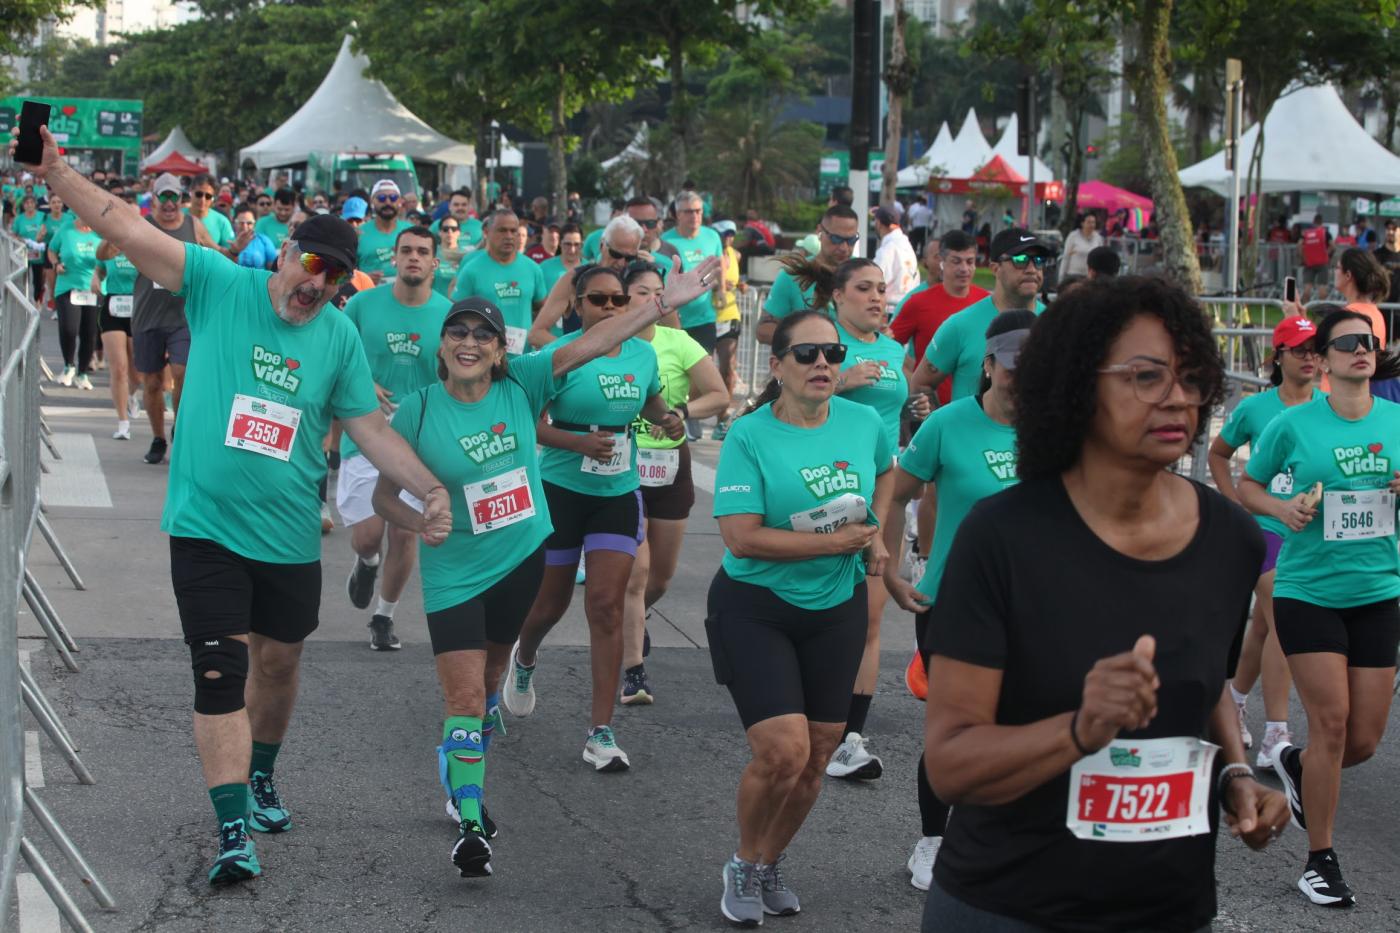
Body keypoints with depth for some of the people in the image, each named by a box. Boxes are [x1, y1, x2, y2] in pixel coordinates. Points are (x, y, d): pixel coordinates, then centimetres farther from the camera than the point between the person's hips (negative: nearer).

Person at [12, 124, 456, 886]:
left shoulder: (340, 338, 2)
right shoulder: (220, 287, -8)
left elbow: (370, 426, 7)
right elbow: (131, 232, -14)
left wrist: (430, 489, -3)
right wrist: (56, 173, -24)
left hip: (289, 536, 4)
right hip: (206, 527, -4)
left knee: (278, 660, 17)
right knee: (220, 672, -9)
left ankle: (259, 780, 43)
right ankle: (234, 830, -8)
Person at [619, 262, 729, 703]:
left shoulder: (678, 343, -5)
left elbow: (720, 396, -6)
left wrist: (680, 411, -21)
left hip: (671, 464, 2)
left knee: (662, 572, 14)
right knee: (636, 571, -11)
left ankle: (632, 621, 47)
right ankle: (634, 672, -5)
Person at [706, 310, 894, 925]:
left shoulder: (863, 423, -3)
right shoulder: (749, 436, -16)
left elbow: (884, 471, 21)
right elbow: (741, 537, -23)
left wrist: (876, 535, 4)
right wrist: (837, 540, -20)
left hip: (837, 607, 5)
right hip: (755, 608, -5)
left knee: (818, 756, 8)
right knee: (782, 751, -16)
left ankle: (772, 863, 32)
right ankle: (744, 866, 10)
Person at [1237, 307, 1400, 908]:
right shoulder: (1294, 424, -5)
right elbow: (1248, 486, 8)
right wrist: (1283, 509, -12)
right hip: (1307, 591, -4)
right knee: (1332, 721, -9)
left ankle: (1295, 766, 39)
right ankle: (1320, 861, 5)